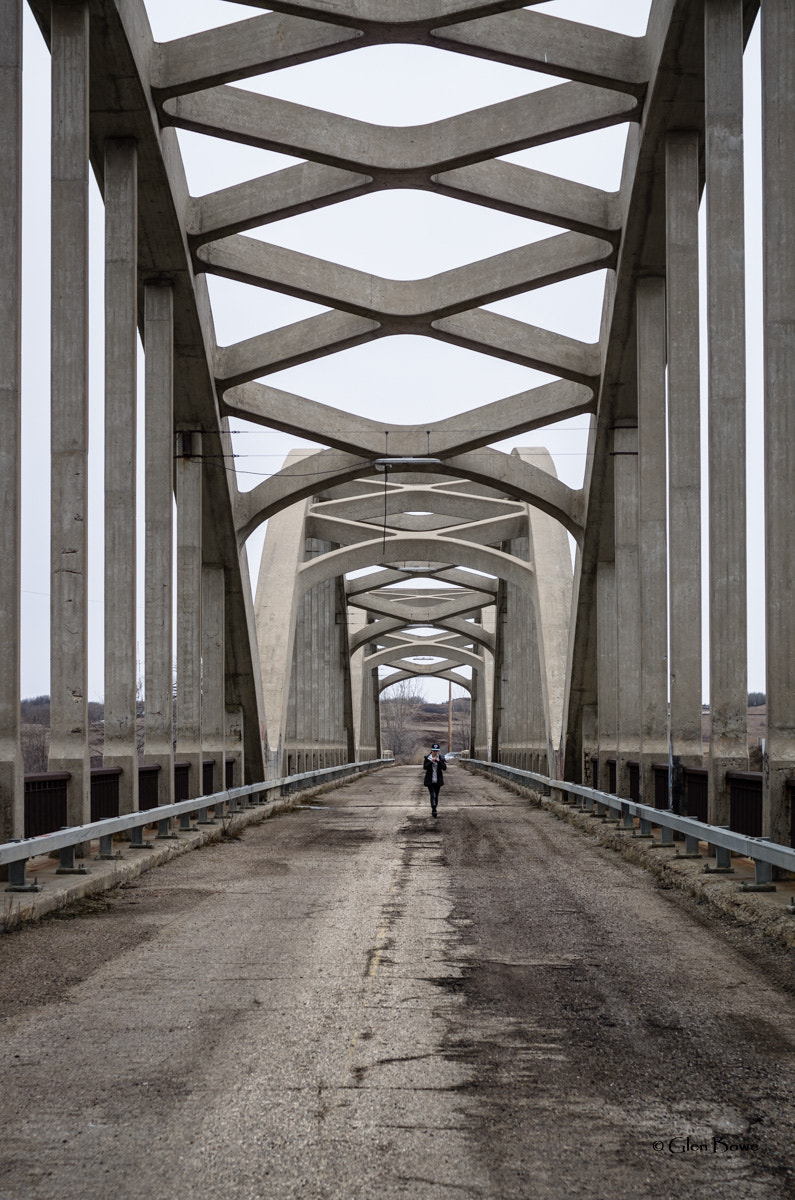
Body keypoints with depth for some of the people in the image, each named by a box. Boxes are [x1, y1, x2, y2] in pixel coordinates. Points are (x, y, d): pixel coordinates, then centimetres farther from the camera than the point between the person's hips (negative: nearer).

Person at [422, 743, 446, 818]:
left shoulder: (441, 758, 1)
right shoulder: (427, 757, -2)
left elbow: (444, 768, -7)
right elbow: (425, 767, -10)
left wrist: (439, 761, -21)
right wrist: (431, 762, -24)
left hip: (438, 780, 2)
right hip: (430, 780, -2)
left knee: (436, 795, 9)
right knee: (432, 795, -16)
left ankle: (434, 809, 23)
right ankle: (434, 810, -25)